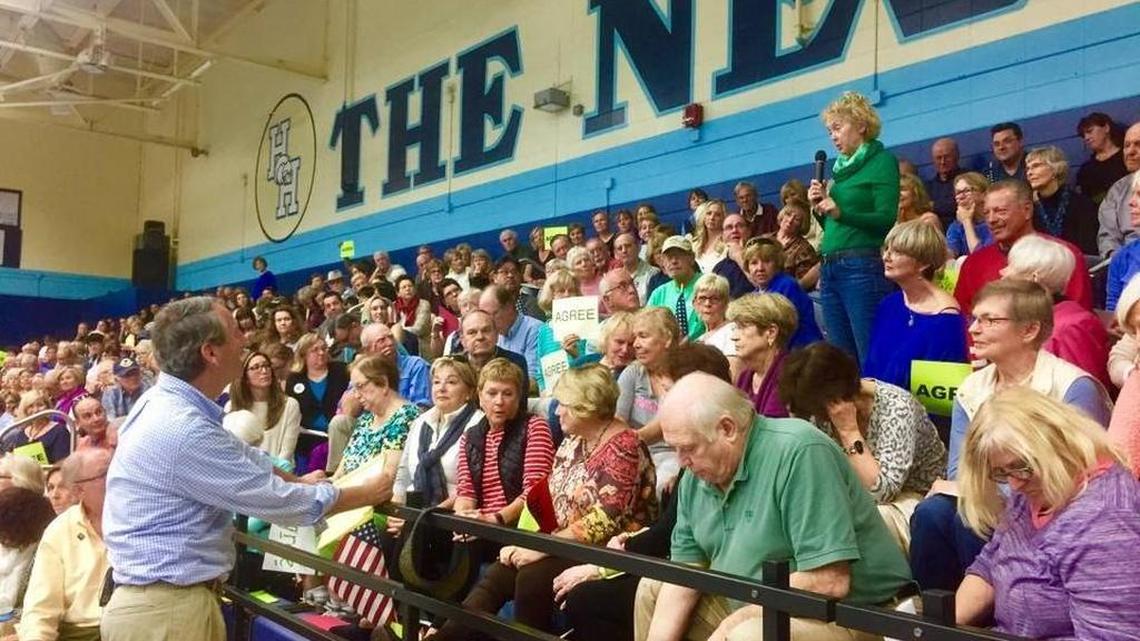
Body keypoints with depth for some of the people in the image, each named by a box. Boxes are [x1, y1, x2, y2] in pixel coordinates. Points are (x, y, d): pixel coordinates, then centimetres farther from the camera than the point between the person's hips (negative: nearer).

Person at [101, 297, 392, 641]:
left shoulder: (169, 401, 3)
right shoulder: (182, 430, -26)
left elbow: (241, 456, 17)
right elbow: (277, 501, -19)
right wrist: (370, 492, -8)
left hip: (164, 597, 9)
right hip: (164, 610, -9)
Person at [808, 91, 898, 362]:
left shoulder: (882, 161, 0)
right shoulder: (842, 168, 20)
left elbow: (887, 219, -11)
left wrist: (840, 212, -22)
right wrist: (819, 206, 5)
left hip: (863, 267, -8)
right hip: (830, 269, 8)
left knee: (871, 358, -10)